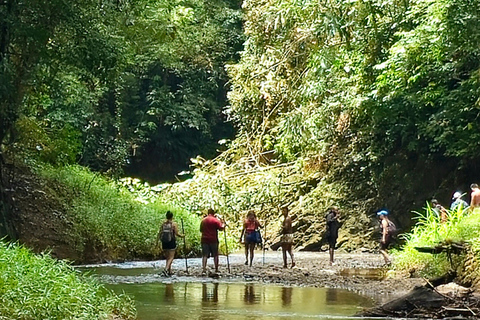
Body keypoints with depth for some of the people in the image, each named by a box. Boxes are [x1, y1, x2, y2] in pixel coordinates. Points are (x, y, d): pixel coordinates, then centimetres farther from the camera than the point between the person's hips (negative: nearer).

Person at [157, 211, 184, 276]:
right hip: (171, 242, -4)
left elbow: (159, 233, 1)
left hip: (164, 243, 4)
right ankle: (165, 270, -21)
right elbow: (177, 233, -11)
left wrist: (157, 241, 4)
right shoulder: (174, 224, -8)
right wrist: (182, 236, 7)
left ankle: (169, 271, 20)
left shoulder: (163, 224, 4)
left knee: (167, 257, 16)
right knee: (171, 257, -2)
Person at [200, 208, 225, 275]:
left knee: (204, 255, 1)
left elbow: (201, 230, 17)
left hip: (204, 240, 3)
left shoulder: (203, 220, 9)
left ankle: (203, 269, -10)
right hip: (213, 240, -3)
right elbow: (221, 228, -8)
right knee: (215, 255, 7)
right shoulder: (215, 220, -5)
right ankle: (216, 269, 8)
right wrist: (223, 224, 11)